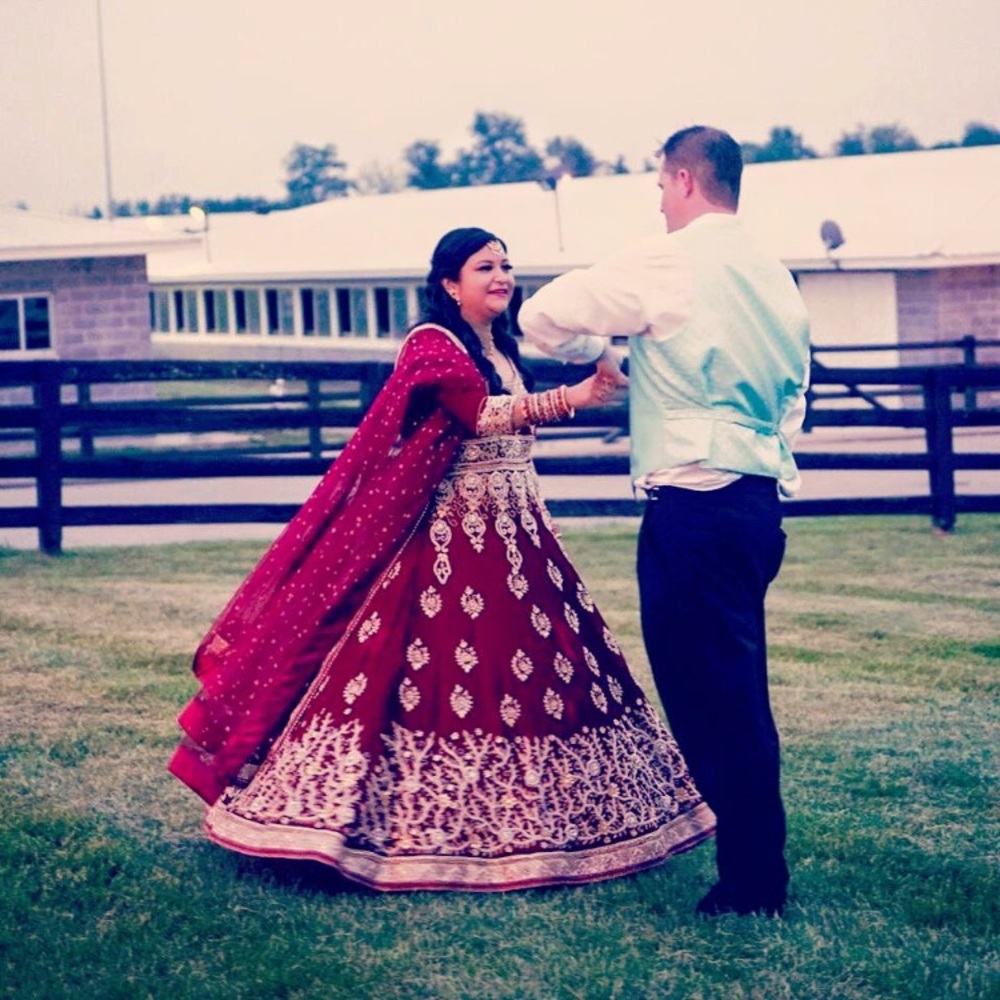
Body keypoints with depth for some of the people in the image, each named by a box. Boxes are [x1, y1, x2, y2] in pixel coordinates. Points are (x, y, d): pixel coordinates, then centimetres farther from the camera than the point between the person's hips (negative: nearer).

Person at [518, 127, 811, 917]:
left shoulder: (665, 263, -9)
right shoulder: (775, 277, 13)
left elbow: (542, 317, -3)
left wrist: (603, 352, 14)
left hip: (692, 509, -8)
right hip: (759, 502, 8)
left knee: (710, 698, -2)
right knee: (736, 694, 16)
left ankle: (751, 882, 3)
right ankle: (757, 865, 24)